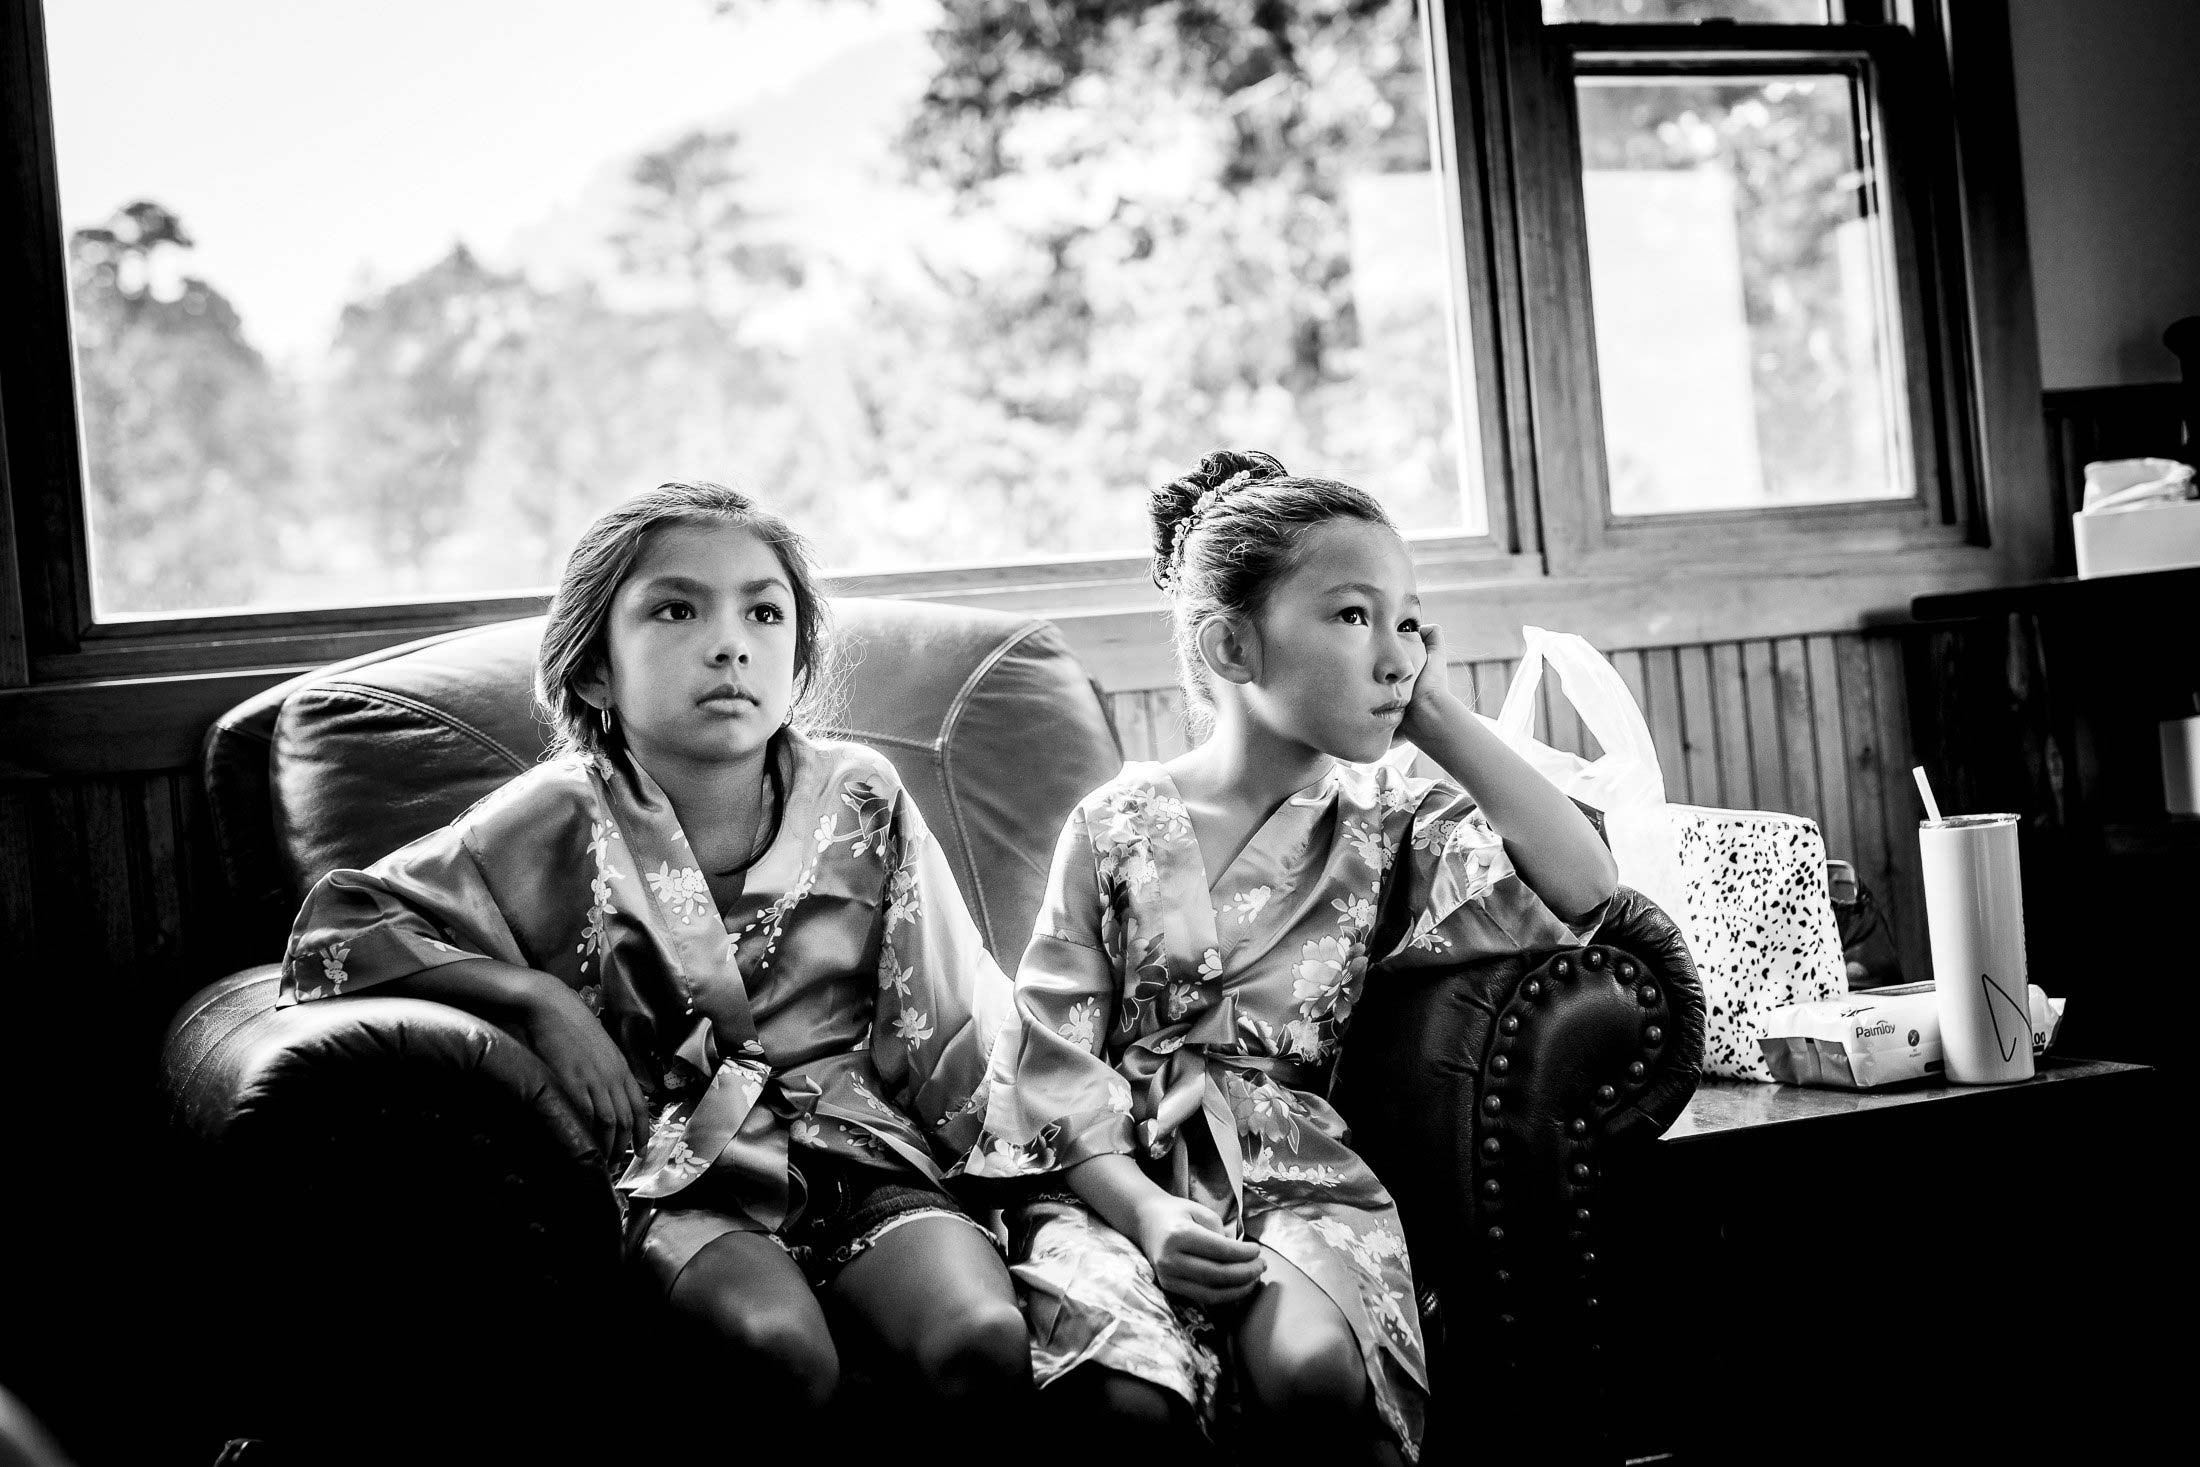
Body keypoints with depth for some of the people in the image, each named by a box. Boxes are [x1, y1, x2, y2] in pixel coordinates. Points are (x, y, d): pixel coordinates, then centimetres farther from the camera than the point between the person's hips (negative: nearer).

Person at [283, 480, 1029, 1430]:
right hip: (685, 1181, -1)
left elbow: (960, 1013, 11)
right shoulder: (561, 822, 0)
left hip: (868, 1153, 2)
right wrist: (537, 998, -11)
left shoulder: (863, 805, 6)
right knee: (782, 1351, -33)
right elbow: (331, 933, -1)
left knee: (986, 1345, -28)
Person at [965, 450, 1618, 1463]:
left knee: (1311, 1367, -31)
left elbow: (1582, 892, -8)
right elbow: (1056, 1061, 0)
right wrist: (1145, 1209, -16)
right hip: (1119, 1174, -1)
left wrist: (1440, 718, -4)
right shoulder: (1116, 828, 3)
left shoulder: (1390, 827, 8)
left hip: (1298, 1173, 1)